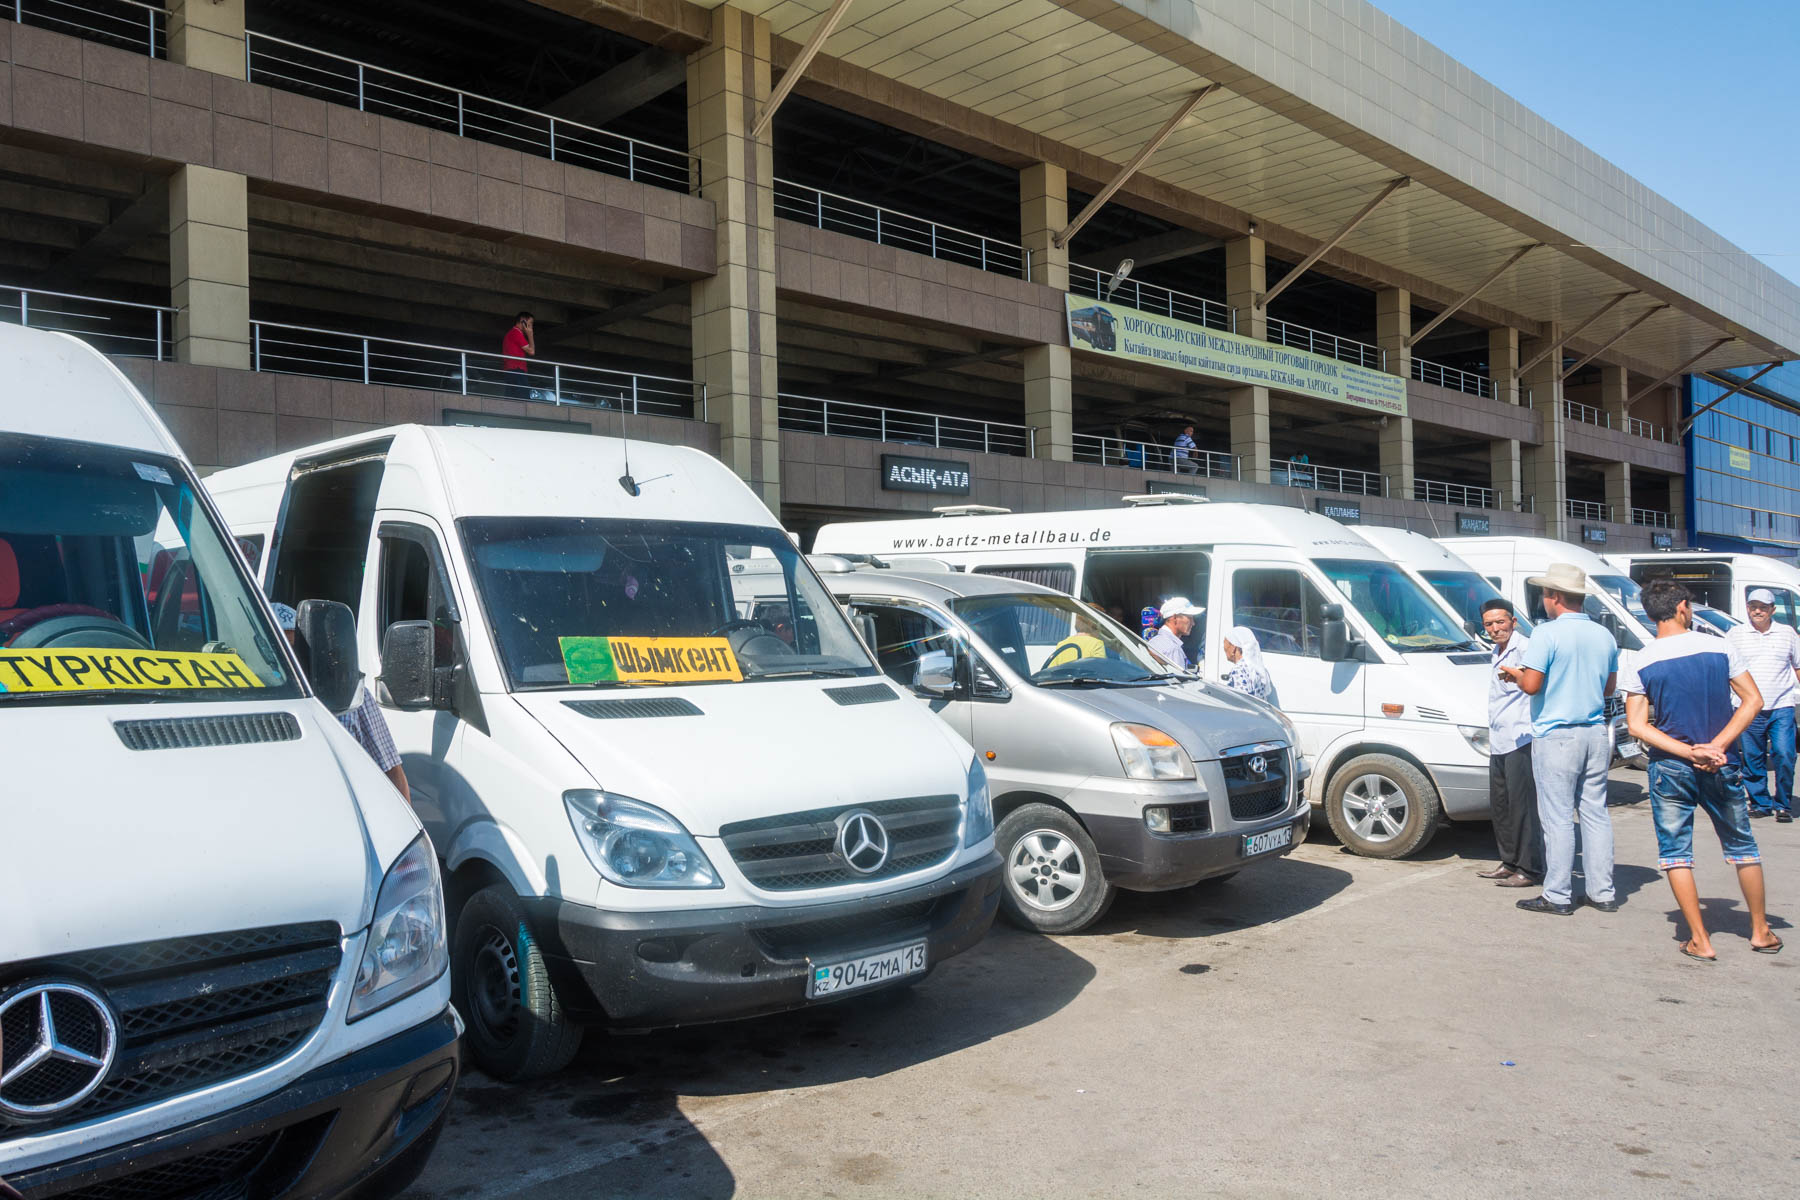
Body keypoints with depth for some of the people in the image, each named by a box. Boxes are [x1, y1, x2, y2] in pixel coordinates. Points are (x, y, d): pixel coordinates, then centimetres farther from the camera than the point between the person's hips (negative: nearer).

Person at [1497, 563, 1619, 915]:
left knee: (1558, 817, -2)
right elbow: (1609, 686, 18)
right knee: (1595, 813, 12)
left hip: (1556, 735, -7)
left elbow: (1531, 685, -17)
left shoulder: (1547, 634, -13)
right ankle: (1603, 893, 17)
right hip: (1595, 733, 7)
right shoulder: (1603, 636, 9)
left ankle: (1558, 896, 3)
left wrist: (1514, 673, 3)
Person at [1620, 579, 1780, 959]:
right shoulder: (1722, 648, -5)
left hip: (1670, 768, -1)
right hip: (1722, 767, 2)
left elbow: (1637, 725, -10)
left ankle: (1700, 940, 6)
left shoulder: (1638, 664, -7)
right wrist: (1716, 747, -10)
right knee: (1742, 845, 19)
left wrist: (1689, 752, -12)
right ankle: (1760, 932, 29)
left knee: (1675, 851, 7)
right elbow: (1753, 701, -6)